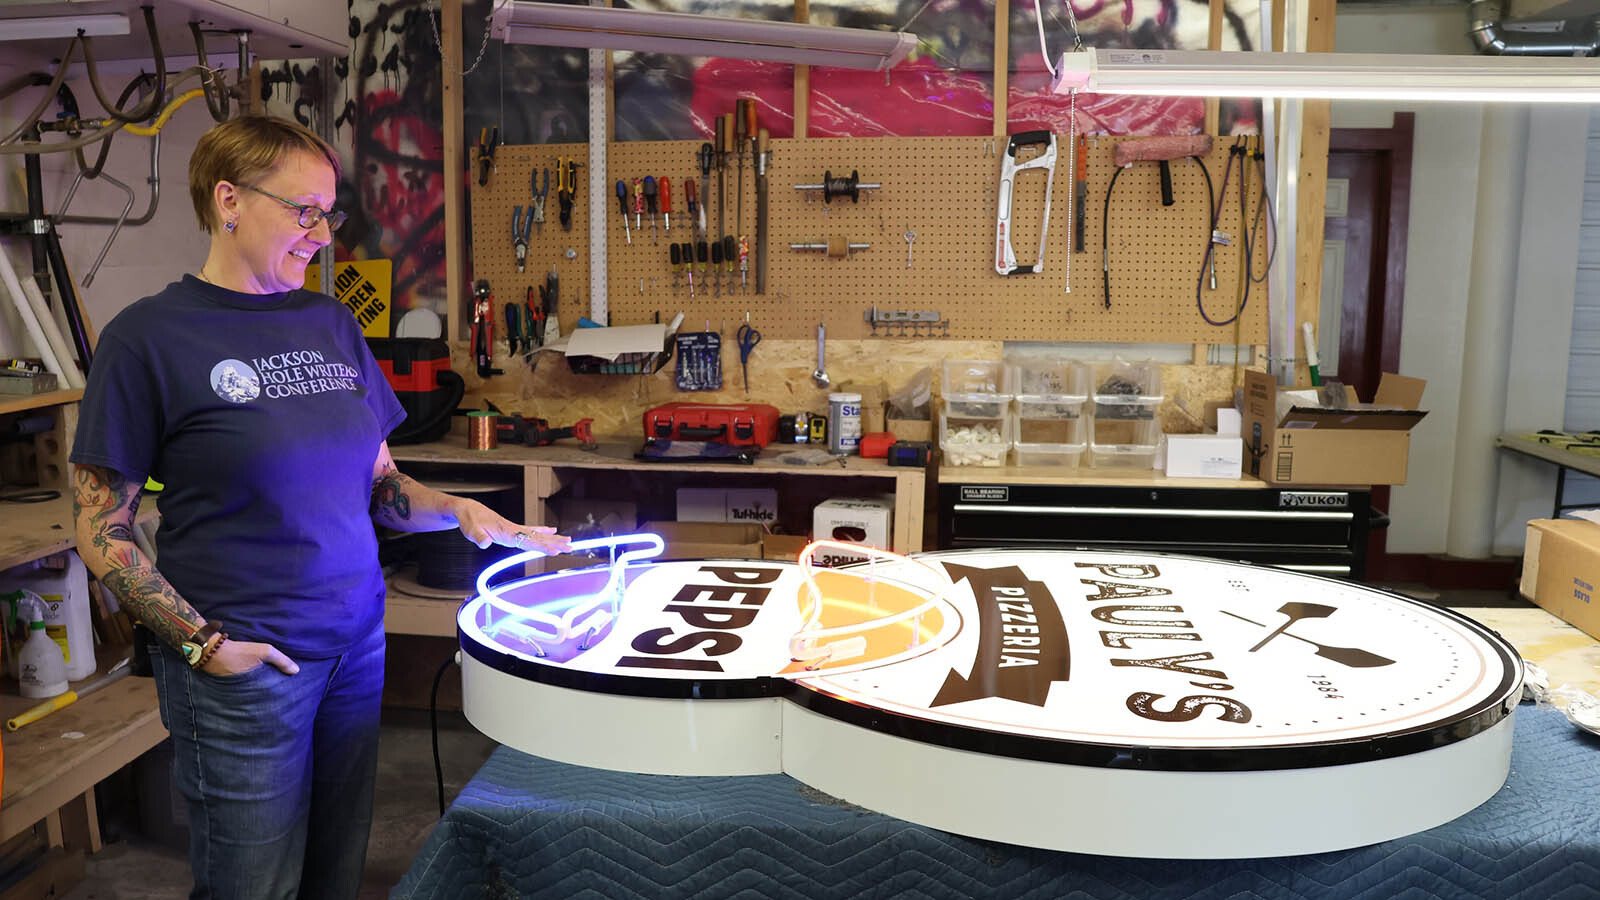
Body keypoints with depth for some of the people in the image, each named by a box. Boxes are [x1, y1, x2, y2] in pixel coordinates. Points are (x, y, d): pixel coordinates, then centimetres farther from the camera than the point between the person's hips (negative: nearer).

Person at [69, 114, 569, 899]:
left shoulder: (333, 325, 8)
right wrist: (201, 642, -15)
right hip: (244, 666, -5)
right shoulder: (151, 336, -8)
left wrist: (459, 511, -4)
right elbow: (101, 533, -7)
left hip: (357, 646, 5)